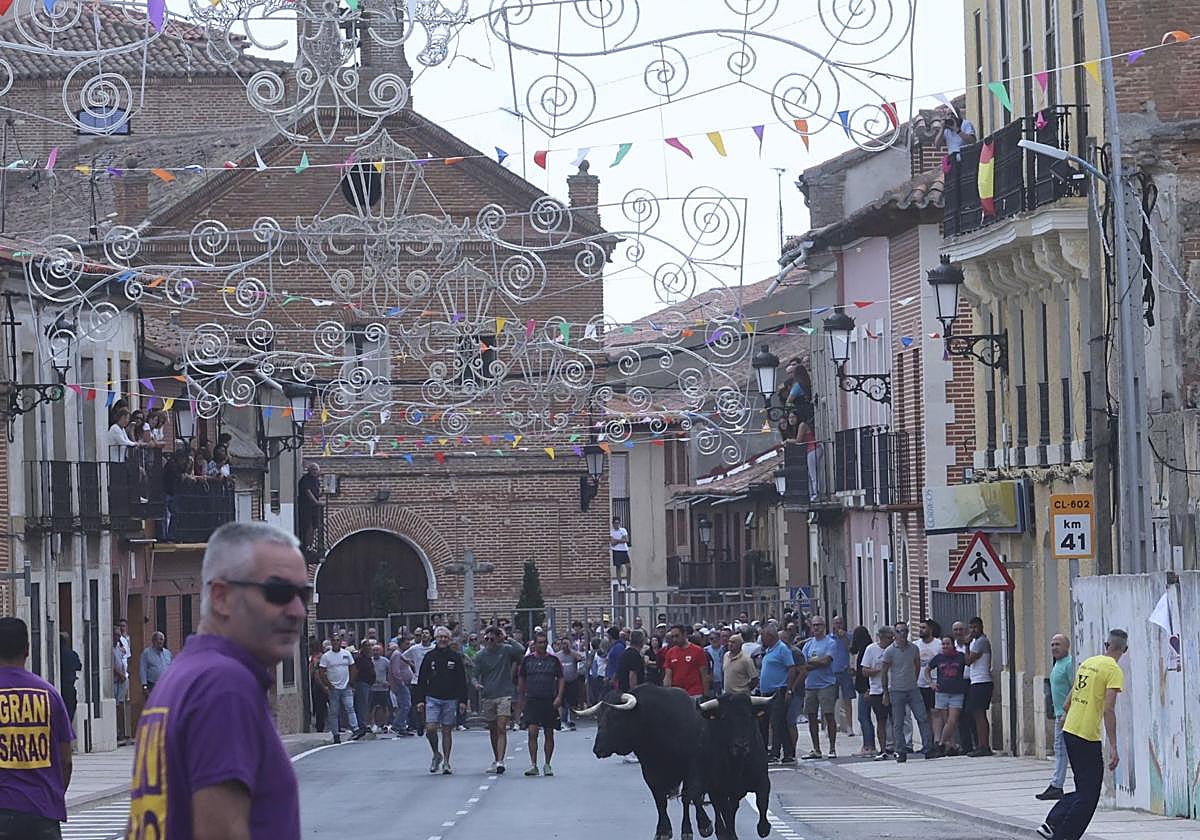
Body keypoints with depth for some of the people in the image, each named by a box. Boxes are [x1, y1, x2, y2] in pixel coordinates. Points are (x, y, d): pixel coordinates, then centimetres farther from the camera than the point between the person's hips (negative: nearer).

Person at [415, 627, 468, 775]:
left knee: (447, 731, 2)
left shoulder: (456, 657, 4)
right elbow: (421, 680, 7)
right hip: (432, 699, 0)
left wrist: (463, 700, -2)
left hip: (451, 699, 0)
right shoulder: (429, 657, 5)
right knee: (431, 729, -12)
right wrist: (420, 700, 0)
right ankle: (436, 755, 12)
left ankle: (446, 762, 8)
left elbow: (462, 680, 5)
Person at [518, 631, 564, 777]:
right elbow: (521, 680, 14)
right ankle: (533, 765, -9)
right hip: (532, 700, -1)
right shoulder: (527, 660, 6)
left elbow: (561, 679, 6)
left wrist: (559, 697, -7)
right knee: (532, 732, -12)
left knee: (549, 734, 5)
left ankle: (547, 765, 15)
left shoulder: (553, 660, 5)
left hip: (550, 701, 1)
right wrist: (522, 699, 11)